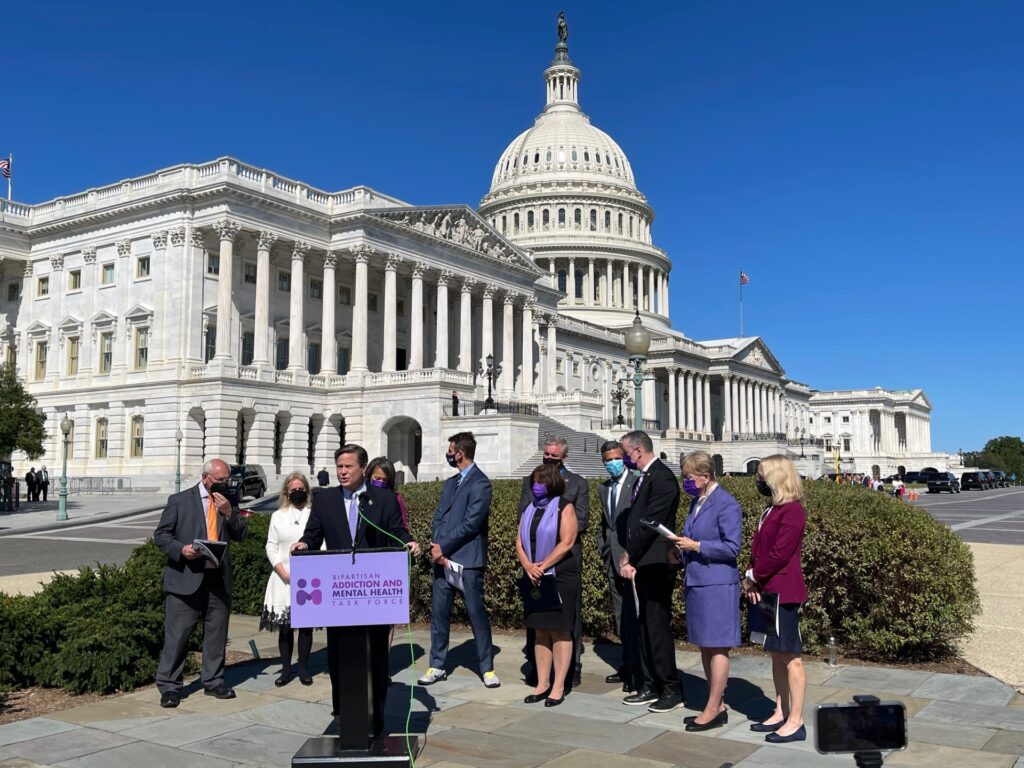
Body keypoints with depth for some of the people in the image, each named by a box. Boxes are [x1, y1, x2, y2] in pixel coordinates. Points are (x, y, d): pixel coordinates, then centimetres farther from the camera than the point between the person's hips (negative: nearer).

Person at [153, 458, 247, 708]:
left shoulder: (227, 503, 13)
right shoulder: (179, 500, 1)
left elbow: (240, 535, 9)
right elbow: (160, 535, 0)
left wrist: (229, 512, -7)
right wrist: (181, 549, -18)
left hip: (219, 578, 4)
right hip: (186, 578, -4)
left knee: (217, 633, 11)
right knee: (177, 634, -2)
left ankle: (213, 681, 24)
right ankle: (169, 686, 8)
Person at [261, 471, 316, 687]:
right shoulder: (278, 515, 9)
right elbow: (271, 546, 7)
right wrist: (282, 571, -5)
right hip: (284, 578, 2)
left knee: (306, 624, 3)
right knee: (284, 626, 4)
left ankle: (303, 669, 12)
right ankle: (286, 669, 12)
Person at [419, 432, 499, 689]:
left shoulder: (480, 483, -9)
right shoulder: (450, 483, 17)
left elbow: (471, 523, -15)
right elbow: (438, 517, 12)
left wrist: (442, 547, -12)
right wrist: (436, 547, -5)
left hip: (468, 560, -7)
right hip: (443, 558, 7)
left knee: (477, 613, -1)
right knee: (439, 612, 8)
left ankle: (487, 668, 10)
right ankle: (437, 666, 17)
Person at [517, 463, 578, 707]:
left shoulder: (564, 508, -3)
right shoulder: (530, 510, 15)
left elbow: (566, 543, -13)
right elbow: (520, 542, 8)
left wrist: (542, 566, -16)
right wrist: (528, 566, -10)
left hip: (560, 578, -6)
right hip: (534, 581, 6)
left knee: (559, 632, -1)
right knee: (540, 633, 9)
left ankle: (558, 687, 4)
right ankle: (542, 684, 16)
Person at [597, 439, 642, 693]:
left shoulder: (637, 483, -9)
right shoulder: (604, 487, 15)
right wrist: (603, 549, 13)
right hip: (613, 561, 7)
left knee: (632, 615, -6)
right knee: (620, 616, 13)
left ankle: (637, 672, 1)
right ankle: (627, 666, 22)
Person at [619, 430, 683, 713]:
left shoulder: (662, 478, -15)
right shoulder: (644, 477, 14)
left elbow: (650, 524, -18)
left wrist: (630, 557, -9)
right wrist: (629, 557, 3)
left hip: (655, 566, -9)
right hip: (642, 566, 9)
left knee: (658, 628, -4)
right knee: (645, 628, 14)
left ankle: (671, 690, 7)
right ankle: (651, 686, 23)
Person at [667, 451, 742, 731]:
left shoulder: (726, 505, -14)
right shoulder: (696, 502, 13)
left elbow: (732, 547, -17)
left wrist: (695, 546, -18)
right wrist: (681, 548, 9)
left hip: (717, 586, -9)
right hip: (695, 582, 9)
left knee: (717, 647, 0)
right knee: (704, 646, 14)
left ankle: (713, 710, 7)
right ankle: (717, 705, 24)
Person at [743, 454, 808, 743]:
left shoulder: (792, 511, -15)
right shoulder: (771, 510, 14)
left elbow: (779, 554, -20)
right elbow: (758, 548, 15)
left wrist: (754, 577, -10)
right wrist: (752, 578, 1)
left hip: (783, 593, -9)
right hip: (766, 592, 9)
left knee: (791, 657, -2)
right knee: (776, 654, 15)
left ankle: (795, 722, 5)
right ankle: (781, 713, 24)